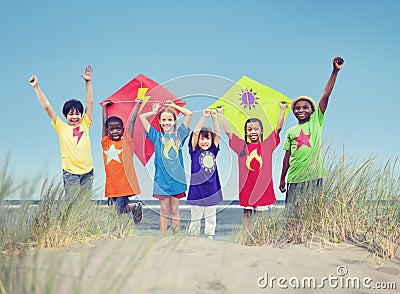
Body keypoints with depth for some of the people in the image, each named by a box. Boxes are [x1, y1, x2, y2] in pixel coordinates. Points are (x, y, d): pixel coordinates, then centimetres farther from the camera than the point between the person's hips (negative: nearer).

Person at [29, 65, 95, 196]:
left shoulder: (84, 124, 8)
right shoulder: (62, 127, 2)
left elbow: (89, 102, 7)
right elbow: (47, 106, 0)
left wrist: (88, 82, 3)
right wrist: (36, 87, -2)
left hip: (87, 171, 2)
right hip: (70, 172, -2)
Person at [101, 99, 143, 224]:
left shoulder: (126, 142, 1)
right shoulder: (105, 142, 9)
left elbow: (131, 122, 0)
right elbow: (104, 123, 15)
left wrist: (137, 104, 4)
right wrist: (104, 107, 24)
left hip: (124, 184, -4)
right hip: (111, 185, 4)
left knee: (119, 209, -12)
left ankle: (136, 207, 15)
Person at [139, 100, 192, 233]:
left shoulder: (179, 135, 7)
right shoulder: (157, 136, 5)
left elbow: (189, 114, 5)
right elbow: (142, 116, 4)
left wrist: (173, 105, 12)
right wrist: (154, 111, 17)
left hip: (176, 178, 0)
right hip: (161, 178, 0)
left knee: (174, 210, 7)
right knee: (164, 211, 6)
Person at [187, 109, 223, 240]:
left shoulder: (213, 151, 8)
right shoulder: (195, 151, -1)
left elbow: (217, 134, 4)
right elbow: (195, 133, -10)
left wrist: (214, 118, -3)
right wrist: (204, 117, -14)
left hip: (211, 189, 3)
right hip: (197, 190, -3)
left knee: (211, 217, 11)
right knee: (195, 217, 5)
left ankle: (210, 238, 19)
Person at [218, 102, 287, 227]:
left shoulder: (266, 145, 2)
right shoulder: (242, 146, 4)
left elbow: (278, 128, 0)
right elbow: (228, 131, 6)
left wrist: (282, 109, -1)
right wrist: (221, 113, 9)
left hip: (262, 187, -1)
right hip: (246, 187, 1)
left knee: (260, 214, 7)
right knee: (246, 214, 8)